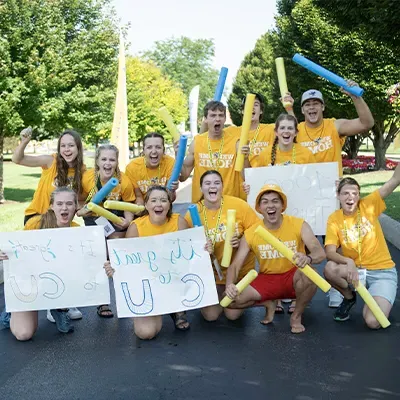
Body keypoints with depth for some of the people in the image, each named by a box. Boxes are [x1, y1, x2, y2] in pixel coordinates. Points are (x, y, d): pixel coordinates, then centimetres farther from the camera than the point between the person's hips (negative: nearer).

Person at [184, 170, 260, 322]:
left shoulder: (239, 205, -16)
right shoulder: (192, 213, -12)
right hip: (211, 270, 1)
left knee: (233, 314, -4)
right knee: (210, 315, -2)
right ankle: (221, 293, 30)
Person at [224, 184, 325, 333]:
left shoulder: (299, 225, -15)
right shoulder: (251, 233, -11)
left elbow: (320, 252, -24)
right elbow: (235, 265, -13)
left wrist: (308, 258, -50)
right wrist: (230, 284, -36)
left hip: (292, 277, -1)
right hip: (267, 280, 2)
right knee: (230, 299, -20)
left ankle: (296, 316, -7)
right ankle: (269, 304, 10)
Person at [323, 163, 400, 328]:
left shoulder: (368, 205, -8)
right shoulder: (334, 219, -5)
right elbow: (329, 252, -15)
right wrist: (348, 262, -35)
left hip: (382, 272, -2)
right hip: (354, 270, 2)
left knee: (373, 322, -24)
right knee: (330, 269, -32)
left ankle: (379, 302, 14)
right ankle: (349, 297, 1)